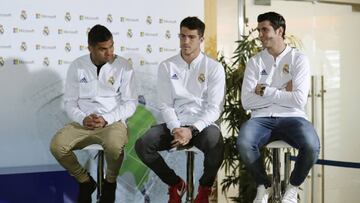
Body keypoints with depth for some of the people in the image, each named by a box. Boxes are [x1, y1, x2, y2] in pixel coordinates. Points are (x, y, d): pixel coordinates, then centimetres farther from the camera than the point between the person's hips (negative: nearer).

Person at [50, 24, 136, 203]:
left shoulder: (123, 66, -2)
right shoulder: (77, 66, 4)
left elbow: (130, 103, -3)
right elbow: (70, 101, 5)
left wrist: (106, 119, -17)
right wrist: (83, 119, -16)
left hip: (113, 122, -2)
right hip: (82, 122, 3)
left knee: (114, 146, -37)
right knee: (56, 146, -24)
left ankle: (110, 183, -3)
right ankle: (85, 181, 2)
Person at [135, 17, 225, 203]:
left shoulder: (214, 68, -1)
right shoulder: (167, 66, 6)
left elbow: (214, 108, -6)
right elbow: (165, 105, 3)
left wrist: (192, 130, -21)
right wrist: (175, 129, -17)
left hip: (202, 125, -2)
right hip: (175, 124, 3)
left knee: (215, 145, -37)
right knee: (142, 145, -23)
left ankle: (205, 187, -2)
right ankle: (175, 184, 4)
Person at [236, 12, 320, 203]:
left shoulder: (299, 59, 2)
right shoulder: (255, 62, 9)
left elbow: (299, 100, -10)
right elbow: (247, 101, -2)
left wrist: (265, 91, -7)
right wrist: (282, 92, -5)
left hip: (291, 117, -1)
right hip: (262, 119, 1)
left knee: (312, 146, -33)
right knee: (243, 143, -32)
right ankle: (263, 186, -4)